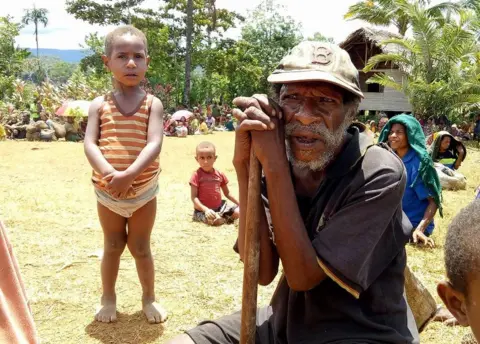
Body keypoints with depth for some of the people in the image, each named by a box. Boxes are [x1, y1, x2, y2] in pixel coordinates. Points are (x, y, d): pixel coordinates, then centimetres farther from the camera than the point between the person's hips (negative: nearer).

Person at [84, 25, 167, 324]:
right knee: (113, 246, 15)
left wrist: (129, 174, -32)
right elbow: (90, 144, -11)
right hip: (107, 191, 1)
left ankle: (149, 298, 29)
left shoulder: (153, 104, -5)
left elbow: (154, 145, -18)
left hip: (144, 190, -1)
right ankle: (108, 298, 32)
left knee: (140, 247, 11)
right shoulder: (100, 105, -1)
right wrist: (110, 173, -29)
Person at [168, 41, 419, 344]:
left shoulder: (379, 174, -20)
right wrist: (245, 166, -21)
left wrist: (274, 165, -25)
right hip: (289, 320, 5)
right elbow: (262, 272, -13)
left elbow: (303, 276, -22)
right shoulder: (280, 161, -5)